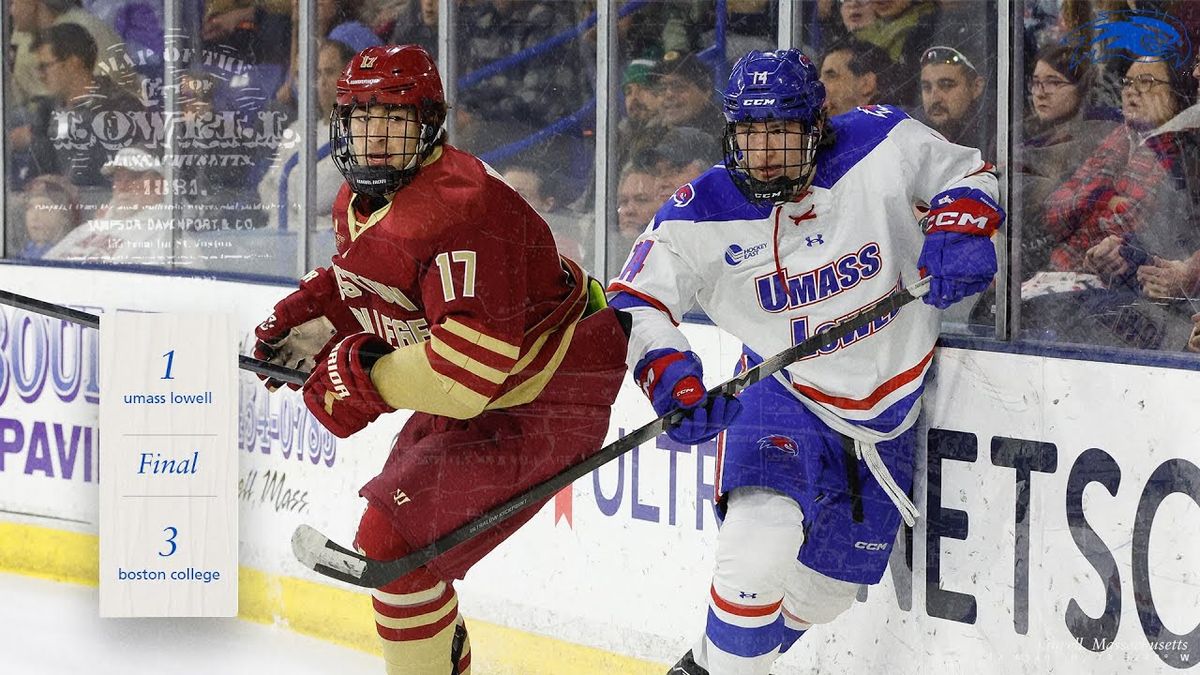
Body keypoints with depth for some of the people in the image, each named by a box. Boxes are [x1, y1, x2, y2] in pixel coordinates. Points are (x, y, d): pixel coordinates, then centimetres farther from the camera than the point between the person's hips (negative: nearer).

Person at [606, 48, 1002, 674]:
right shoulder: (703, 213, -17)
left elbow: (966, 173, 0)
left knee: (834, 582, 15)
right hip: (783, 394, -3)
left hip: (888, 406, 3)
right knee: (762, 535, -30)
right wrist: (670, 377, -35)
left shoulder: (881, 144, -16)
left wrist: (960, 233, -21)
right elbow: (634, 301, -17)